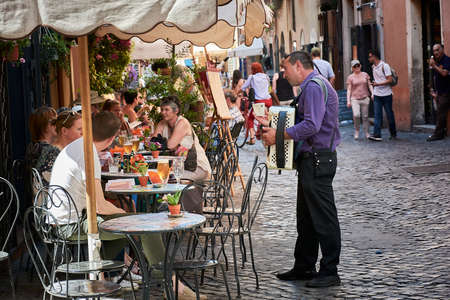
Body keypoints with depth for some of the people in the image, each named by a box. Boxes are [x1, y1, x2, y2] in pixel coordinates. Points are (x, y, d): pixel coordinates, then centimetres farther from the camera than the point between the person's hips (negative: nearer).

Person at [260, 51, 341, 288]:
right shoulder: (311, 86, 19)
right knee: (306, 216, 16)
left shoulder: (314, 86, -15)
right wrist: (274, 127, 11)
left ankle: (330, 272, 0)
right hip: (311, 159, 11)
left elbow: (311, 126, -24)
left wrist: (279, 135, -17)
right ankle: (304, 267, 24)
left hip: (318, 159, -11)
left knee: (323, 217, -5)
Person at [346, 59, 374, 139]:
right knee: (356, 115, -19)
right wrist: (348, 101, -5)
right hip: (355, 99, -2)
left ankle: (367, 133, 13)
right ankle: (356, 131, 1)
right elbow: (349, 90, 1)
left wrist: (372, 94, -4)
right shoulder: (350, 77, 1)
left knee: (365, 116, 3)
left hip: (365, 99, 2)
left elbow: (370, 85, 12)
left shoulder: (365, 75, 7)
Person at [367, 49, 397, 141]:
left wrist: (377, 84, -22)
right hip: (377, 95, 5)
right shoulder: (373, 67, 10)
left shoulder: (384, 66, -12)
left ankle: (393, 134, 19)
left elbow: (390, 80, -16)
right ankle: (377, 135, -12)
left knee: (389, 115, 5)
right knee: (377, 115, -5)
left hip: (386, 94, -5)